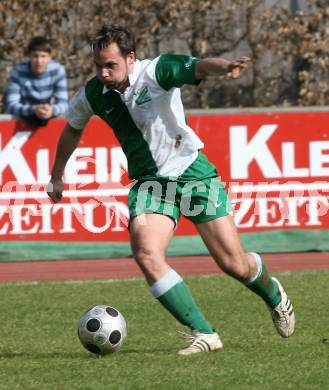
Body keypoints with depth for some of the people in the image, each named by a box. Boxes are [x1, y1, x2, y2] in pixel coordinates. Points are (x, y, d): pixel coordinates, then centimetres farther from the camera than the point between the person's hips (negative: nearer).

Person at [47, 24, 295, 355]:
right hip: (148, 183, 3)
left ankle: (273, 294, 35)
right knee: (145, 253, -24)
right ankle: (203, 333, -17)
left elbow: (198, 67, -38)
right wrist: (56, 176, 26)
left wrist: (225, 66, -61)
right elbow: (72, 129, 17)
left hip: (191, 172, -3)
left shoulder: (157, 72, -19)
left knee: (234, 264, -1)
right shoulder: (92, 95, -5)